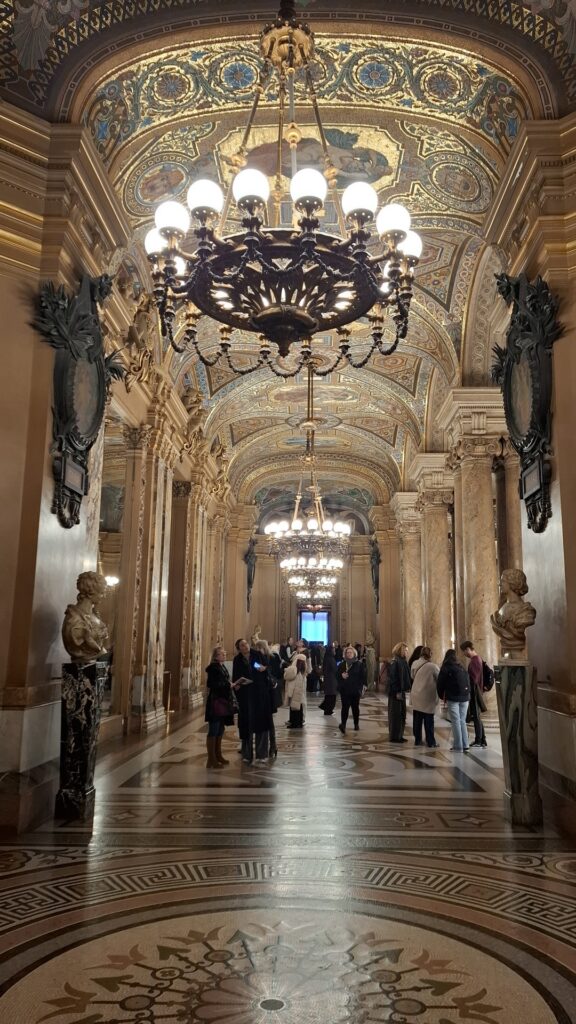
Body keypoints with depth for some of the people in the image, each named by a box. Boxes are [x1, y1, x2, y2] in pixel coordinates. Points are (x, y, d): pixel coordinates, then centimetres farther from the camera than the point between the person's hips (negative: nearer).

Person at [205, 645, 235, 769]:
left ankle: (218, 756, 24)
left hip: (224, 701, 9)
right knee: (213, 731, -4)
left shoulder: (223, 667, 15)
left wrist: (231, 685, 4)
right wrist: (228, 685, -16)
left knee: (220, 730, 15)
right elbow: (211, 684, -20)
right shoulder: (212, 668, -11)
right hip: (215, 702, -9)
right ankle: (211, 760, 0)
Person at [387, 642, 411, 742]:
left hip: (401, 691, 9)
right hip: (396, 692, -9)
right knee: (395, 714, -2)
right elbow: (393, 677, -20)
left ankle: (399, 735, 22)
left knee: (401, 714, 13)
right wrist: (397, 691, -21)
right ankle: (394, 737, 5)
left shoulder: (402, 661, 14)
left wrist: (406, 688, 8)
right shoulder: (395, 662, -15)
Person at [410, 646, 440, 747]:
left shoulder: (415, 664, 0)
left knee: (417, 719, 11)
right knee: (429, 721, 3)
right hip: (427, 697, -5)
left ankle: (417, 740, 18)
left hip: (416, 696, 5)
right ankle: (431, 742, 9)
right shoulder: (432, 666, -15)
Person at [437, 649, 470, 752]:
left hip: (453, 698, -5)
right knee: (462, 721, 12)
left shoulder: (445, 668, -2)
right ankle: (465, 745, 11)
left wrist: (441, 696, 13)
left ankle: (458, 746, -3)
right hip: (464, 697, 5)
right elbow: (468, 682, 14)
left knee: (456, 722, -2)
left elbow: (440, 683, -1)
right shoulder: (462, 669, 12)